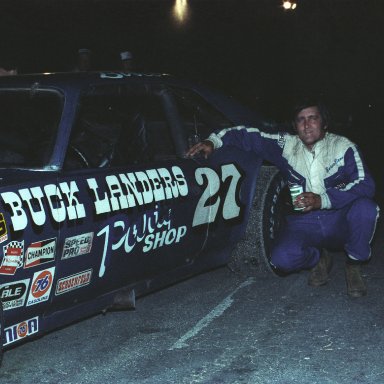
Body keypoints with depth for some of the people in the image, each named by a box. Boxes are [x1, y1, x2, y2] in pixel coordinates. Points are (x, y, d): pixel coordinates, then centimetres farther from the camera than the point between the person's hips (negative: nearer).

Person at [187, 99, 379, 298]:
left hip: (339, 221, -1)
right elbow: (248, 136, 6)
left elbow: (365, 185, -18)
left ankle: (353, 265, -3)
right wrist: (213, 141, -11)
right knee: (281, 259, -28)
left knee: (365, 207, -33)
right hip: (302, 223, 1)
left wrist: (322, 199, -30)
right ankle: (318, 259, 10)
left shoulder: (342, 147, -6)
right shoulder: (287, 145, 2)